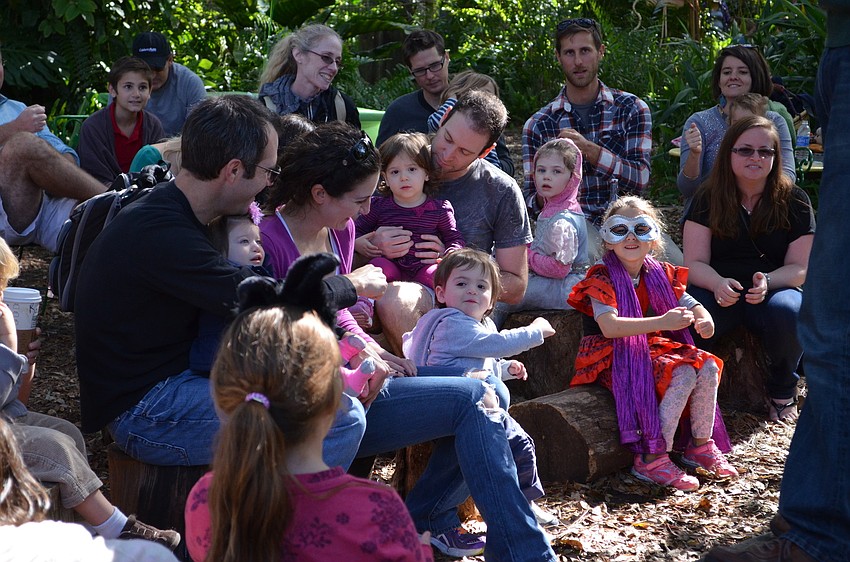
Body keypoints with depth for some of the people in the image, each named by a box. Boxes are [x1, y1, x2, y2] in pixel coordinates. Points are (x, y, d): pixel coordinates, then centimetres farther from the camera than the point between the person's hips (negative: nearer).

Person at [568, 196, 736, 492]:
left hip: (656, 349, 7)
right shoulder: (602, 279, -13)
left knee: (708, 367, -14)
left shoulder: (660, 275, 8)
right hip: (616, 358, -7)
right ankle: (652, 458, -24)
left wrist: (705, 320, -14)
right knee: (683, 375, -28)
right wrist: (662, 322, -38)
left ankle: (701, 445, 2)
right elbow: (609, 326, -28)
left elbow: (693, 305, 13)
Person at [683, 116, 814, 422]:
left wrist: (768, 281, -24)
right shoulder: (708, 199, 1)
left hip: (774, 289, 1)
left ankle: (783, 390, -5)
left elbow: (799, 268, -1)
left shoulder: (793, 200, 1)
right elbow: (695, 263, -4)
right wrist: (718, 283, -28)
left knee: (789, 312, -36)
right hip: (719, 289, -1)